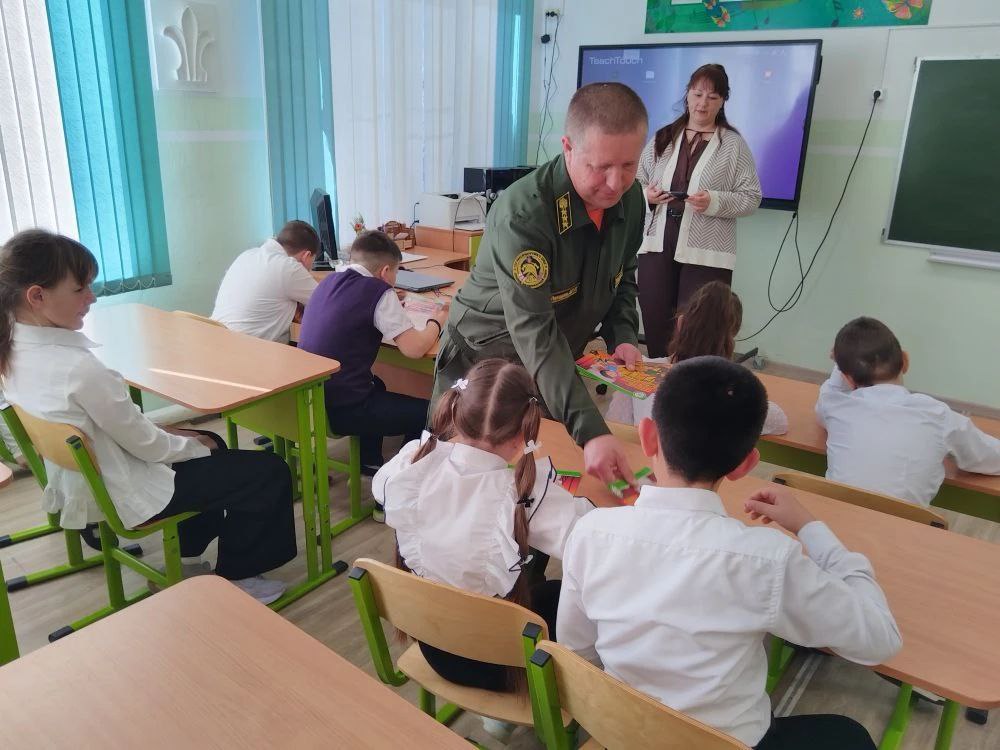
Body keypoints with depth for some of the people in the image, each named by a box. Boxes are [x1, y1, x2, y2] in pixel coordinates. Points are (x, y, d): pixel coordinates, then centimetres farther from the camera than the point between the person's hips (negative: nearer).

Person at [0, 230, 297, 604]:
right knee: (270, 471, -2)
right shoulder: (78, 369, -33)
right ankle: (234, 577, 16)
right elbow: (146, 445, -22)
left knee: (209, 444, 28)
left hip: (75, 482, 10)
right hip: (126, 497, -9)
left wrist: (163, 433, 5)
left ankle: (188, 555, 35)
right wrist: (196, 445, -4)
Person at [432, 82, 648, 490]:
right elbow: (534, 332, -37)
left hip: (558, 365, 6)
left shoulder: (630, 198, -8)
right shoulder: (522, 213, -30)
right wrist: (590, 430, -45)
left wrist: (623, 337, -10)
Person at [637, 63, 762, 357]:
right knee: (655, 328, 7)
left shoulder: (734, 144, 2)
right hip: (657, 245, 3)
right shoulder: (662, 138, 11)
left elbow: (752, 198, -1)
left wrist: (714, 202, -17)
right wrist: (647, 195, -8)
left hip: (706, 254, -3)